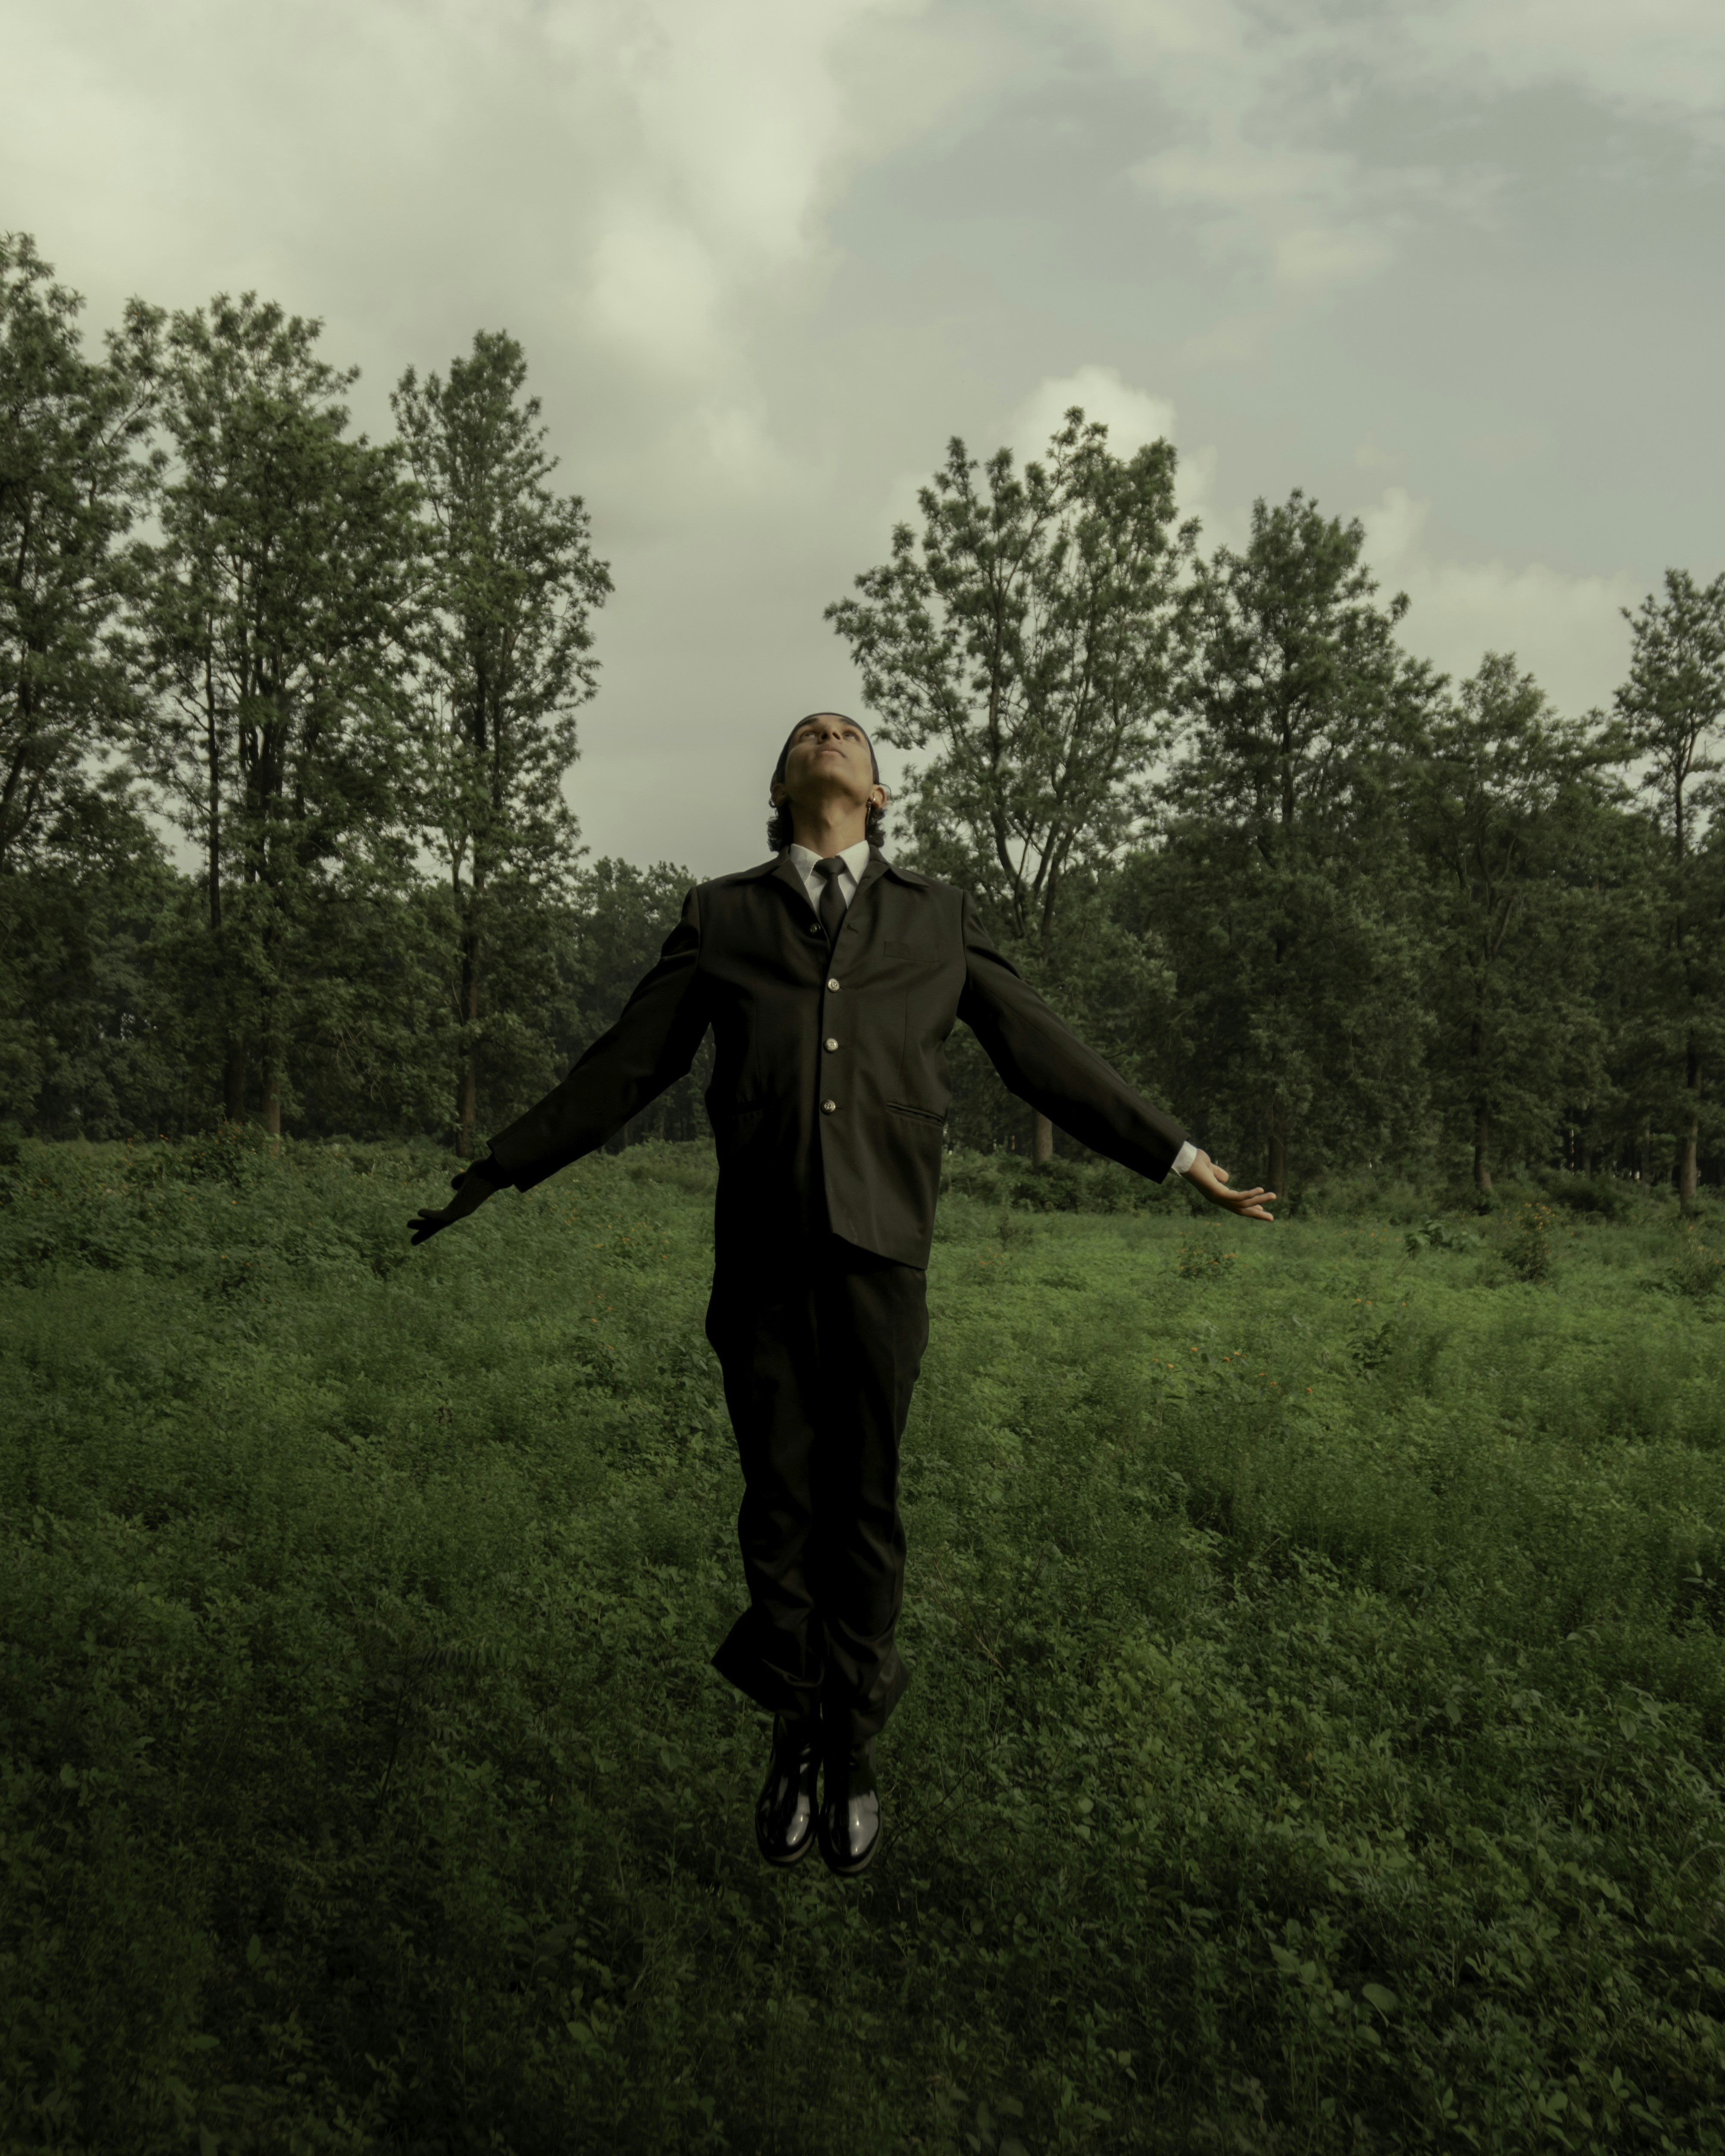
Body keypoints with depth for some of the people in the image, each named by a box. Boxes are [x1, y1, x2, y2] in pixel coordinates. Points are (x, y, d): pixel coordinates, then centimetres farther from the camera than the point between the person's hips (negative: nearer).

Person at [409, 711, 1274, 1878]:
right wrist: (497, 1172, 14)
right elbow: (627, 1065, 13)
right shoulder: (721, 916, 11)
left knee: (865, 1506, 6)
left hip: (881, 1250, 0)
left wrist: (1180, 1155, 9)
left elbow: (1047, 1054, 12)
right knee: (780, 1505, 6)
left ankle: (856, 1748, 23)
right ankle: (795, 1740, 25)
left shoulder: (940, 917, 11)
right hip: (760, 1254, 0)